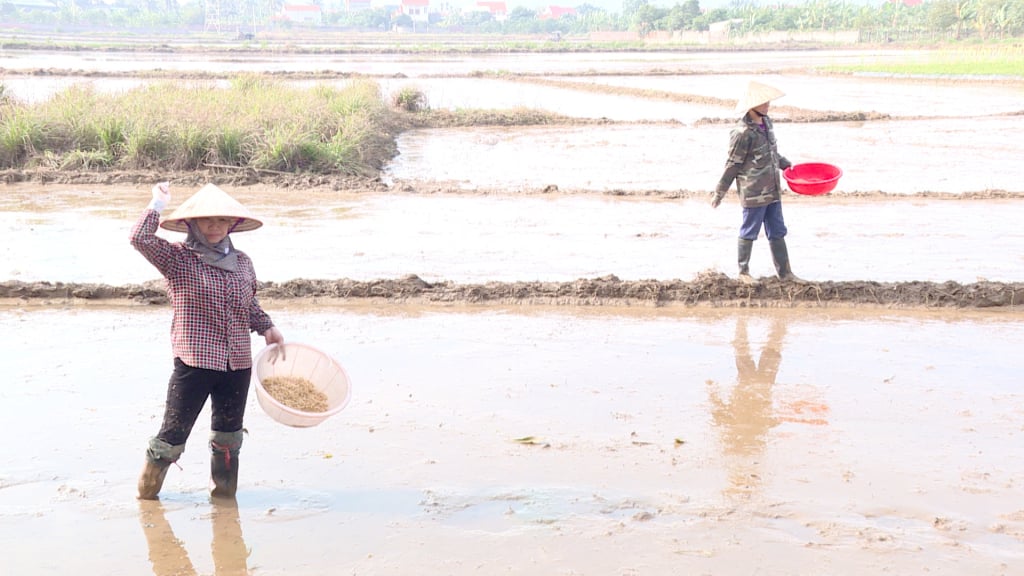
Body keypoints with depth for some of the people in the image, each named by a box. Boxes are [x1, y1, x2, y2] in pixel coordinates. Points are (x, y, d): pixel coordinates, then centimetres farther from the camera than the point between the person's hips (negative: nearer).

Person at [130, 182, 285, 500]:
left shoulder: (242, 262, 11)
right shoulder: (178, 258, -4)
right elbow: (140, 238, -18)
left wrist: (267, 328, 13)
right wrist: (158, 203, -10)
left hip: (237, 365, 5)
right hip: (194, 363, -5)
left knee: (228, 433, 15)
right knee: (174, 432, -1)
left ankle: (224, 492, 30)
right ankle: (146, 492, 14)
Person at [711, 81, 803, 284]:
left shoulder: (766, 122, 4)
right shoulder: (742, 133, -20)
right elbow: (732, 166, -14)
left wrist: (786, 164, 28)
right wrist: (719, 194, -10)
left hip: (772, 189, 8)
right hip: (753, 192, -8)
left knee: (777, 232, 13)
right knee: (749, 232, 7)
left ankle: (785, 272, 22)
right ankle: (744, 272, 23)